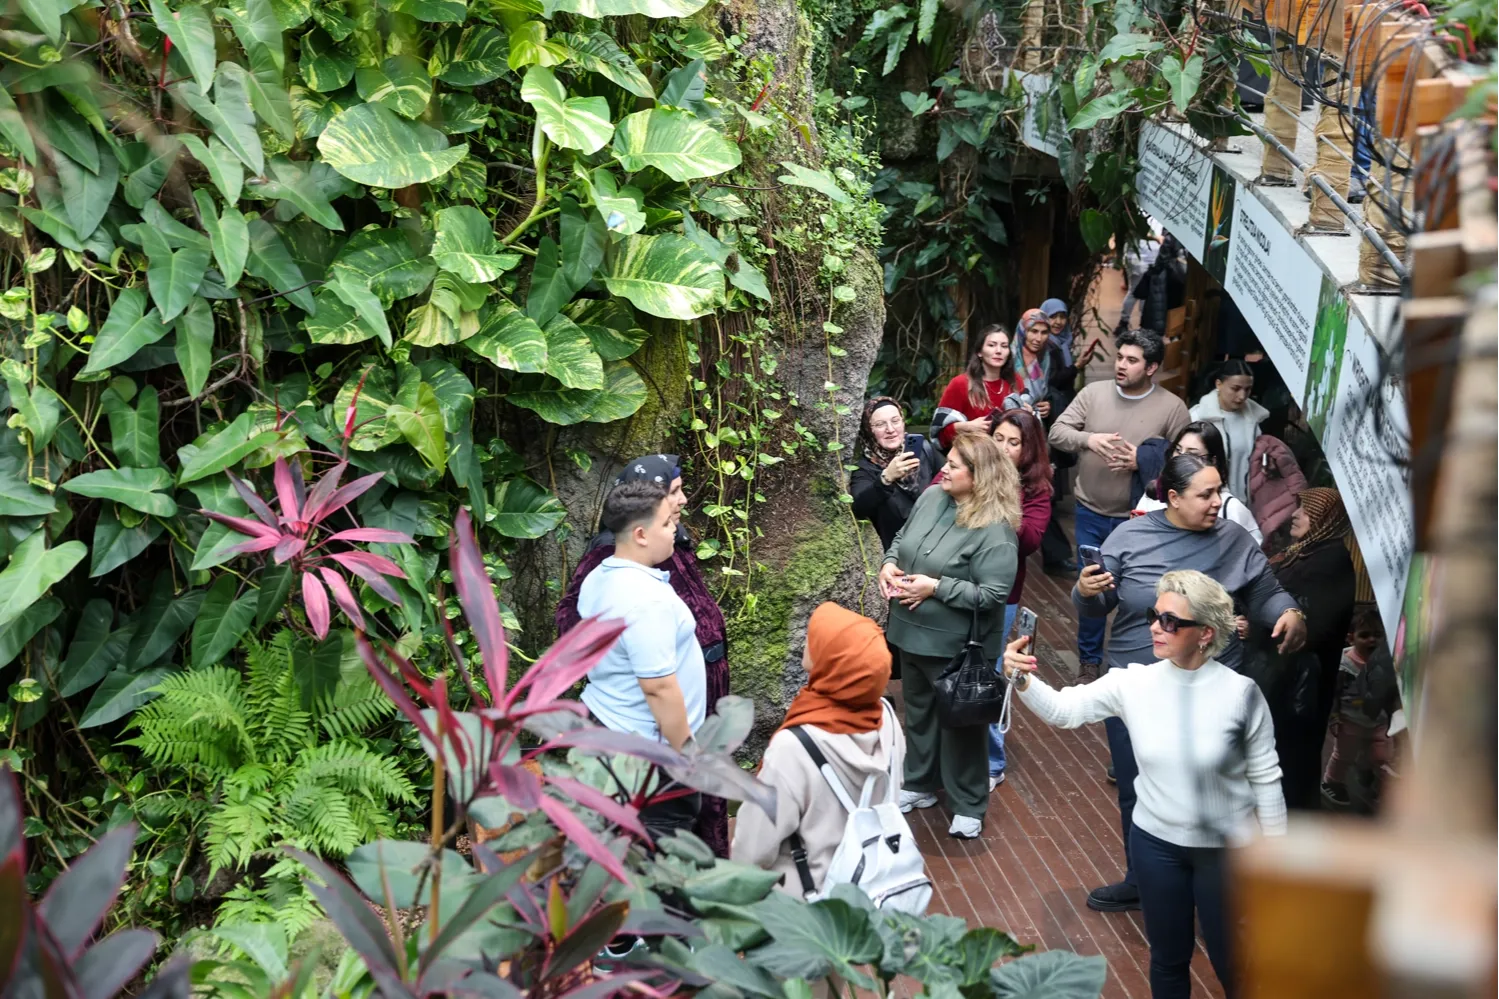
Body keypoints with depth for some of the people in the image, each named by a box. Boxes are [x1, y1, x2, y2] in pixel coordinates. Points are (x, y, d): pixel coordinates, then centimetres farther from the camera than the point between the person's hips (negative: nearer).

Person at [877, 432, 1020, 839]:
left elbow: (993, 594, -25)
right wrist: (889, 564, -6)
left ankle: (968, 805, 26)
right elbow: (902, 539, 14)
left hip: (957, 646, -7)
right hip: (912, 633, 7)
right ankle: (919, 785, 42)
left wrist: (936, 587, -26)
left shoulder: (994, 528, -23)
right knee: (918, 713, 23)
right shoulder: (931, 497, -1)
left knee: (959, 724, 8)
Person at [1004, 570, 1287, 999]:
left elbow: (1265, 779, -8)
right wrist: (1022, 679, -29)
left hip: (1226, 849, -2)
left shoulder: (1239, 692, -18)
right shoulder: (1134, 682, -11)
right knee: (1168, 959, 20)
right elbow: (1061, 710, -9)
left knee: (1232, 964, 15)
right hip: (1156, 843, 3)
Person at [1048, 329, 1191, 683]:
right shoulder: (1093, 392, -3)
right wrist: (1089, 439, -23)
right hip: (1090, 512, 2)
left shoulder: (1172, 407, -9)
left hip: (1138, 519, -2)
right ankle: (1089, 660, 31)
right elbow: (1058, 432, -5)